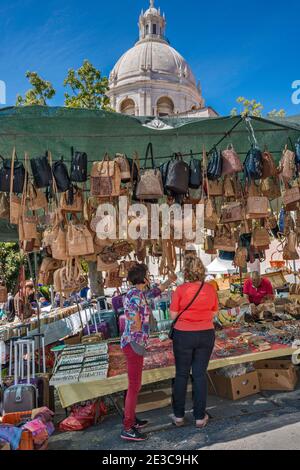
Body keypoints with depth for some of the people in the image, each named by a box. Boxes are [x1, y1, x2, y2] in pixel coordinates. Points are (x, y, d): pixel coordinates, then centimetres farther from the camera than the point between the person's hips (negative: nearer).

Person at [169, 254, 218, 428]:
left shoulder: (180, 290, -14)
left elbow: (173, 315, -8)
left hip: (183, 335, -2)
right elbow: (214, 313, 5)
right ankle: (200, 417, 20)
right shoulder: (211, 289, -5)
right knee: (200, 374, 12)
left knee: (181, 374, 12)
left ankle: (179, 416, 23)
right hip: (206, 335, 2)